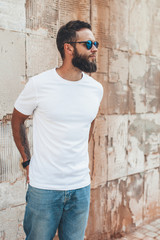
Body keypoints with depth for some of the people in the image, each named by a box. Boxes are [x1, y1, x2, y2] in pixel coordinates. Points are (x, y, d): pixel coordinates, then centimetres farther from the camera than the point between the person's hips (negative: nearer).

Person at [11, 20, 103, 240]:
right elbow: (17, 121, 3)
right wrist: (27, 161, 0)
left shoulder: (96, 89, 0)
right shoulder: (38, 84, -11)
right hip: (43, 188, -3)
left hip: (81, 187, 4)